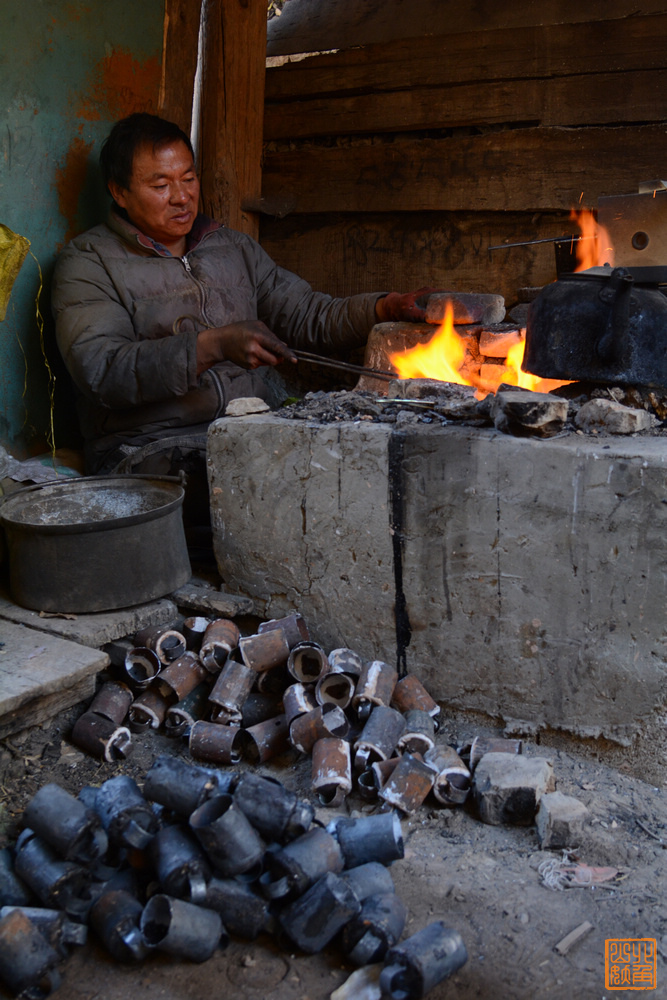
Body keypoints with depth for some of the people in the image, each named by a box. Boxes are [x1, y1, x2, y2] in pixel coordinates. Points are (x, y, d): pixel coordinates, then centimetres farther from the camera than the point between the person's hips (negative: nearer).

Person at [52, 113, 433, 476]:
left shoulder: (236, 247, 20)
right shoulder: (88, 261, 2)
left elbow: (310, 318, 19)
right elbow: (101, 371, -14)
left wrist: (389, 307, 1)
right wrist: (215, 345, -24)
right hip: (151, 448, -4)